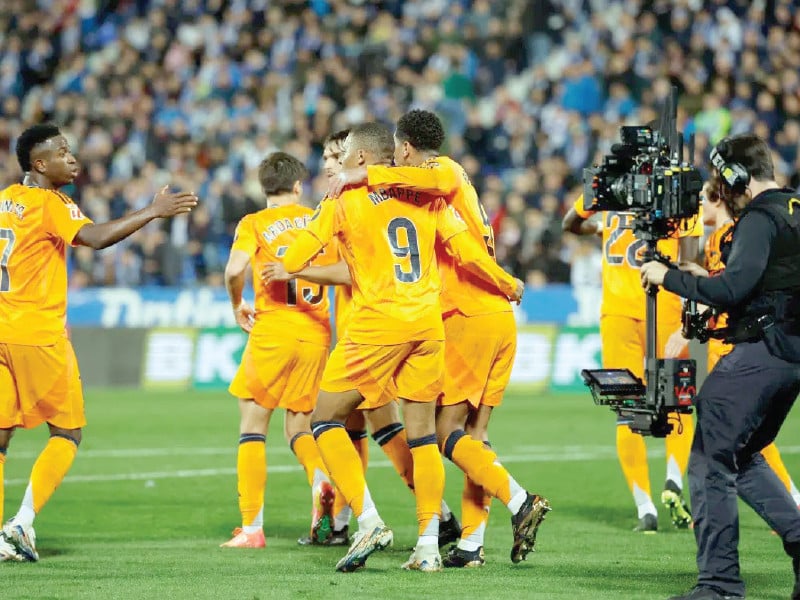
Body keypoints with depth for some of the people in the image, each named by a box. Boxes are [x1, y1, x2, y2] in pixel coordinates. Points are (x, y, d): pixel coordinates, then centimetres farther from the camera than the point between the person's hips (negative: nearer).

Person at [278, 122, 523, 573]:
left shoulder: (344, 202, 2)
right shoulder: (426, 197, 11)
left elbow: (292, 263, 1)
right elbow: (467, 251, 6)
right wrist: (510, 285, 20)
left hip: (378, 322, -5)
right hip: (428, 321, 5)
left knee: (326, 418, 5)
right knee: (423, 431, 9)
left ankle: (369, 521, -8)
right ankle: (429, 546, 4)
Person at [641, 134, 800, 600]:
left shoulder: (760, 219, -11)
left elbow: (732, 288, -21)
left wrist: (669, 278, -10)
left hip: (760, 351, -9)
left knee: (711, 462, -5)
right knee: (743, 456, 22)